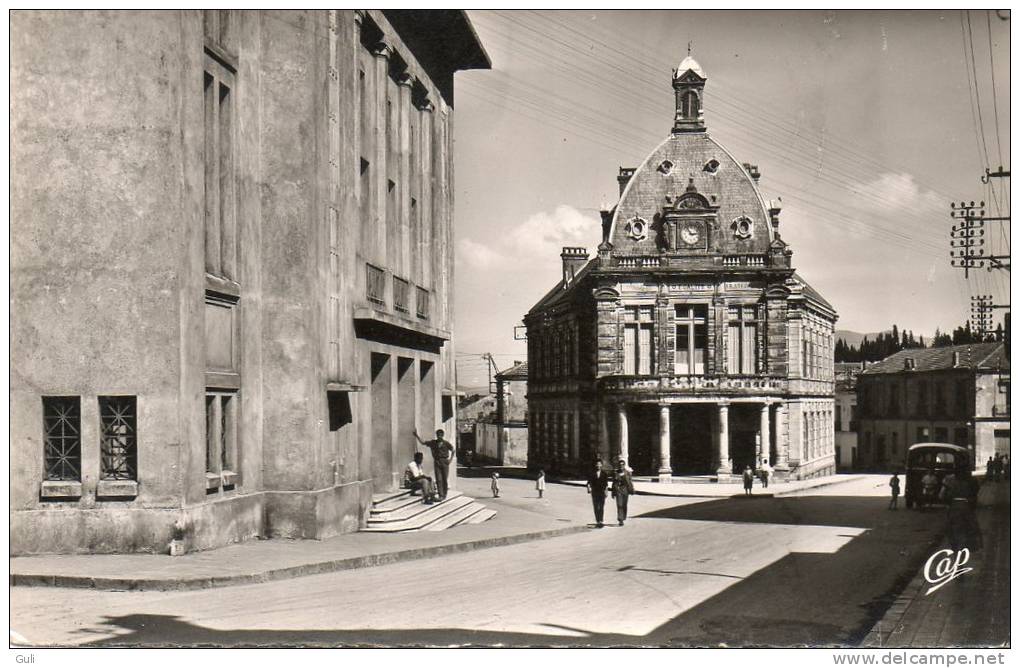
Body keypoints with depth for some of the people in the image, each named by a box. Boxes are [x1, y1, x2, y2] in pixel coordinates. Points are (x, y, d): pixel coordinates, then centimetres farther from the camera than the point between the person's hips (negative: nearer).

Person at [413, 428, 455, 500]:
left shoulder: (446, 443, -1)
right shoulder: (433, 442, 5)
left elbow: (453, 451, 7)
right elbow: (423, 442, 8)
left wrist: (450, 459, -1)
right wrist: (416, 436, 0)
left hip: (444, 462, -2)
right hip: (437, 462, 2)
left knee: (445, 479, 3)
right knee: (439, 480, -4)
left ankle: (444, 494, 16)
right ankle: (441, 495, -4)